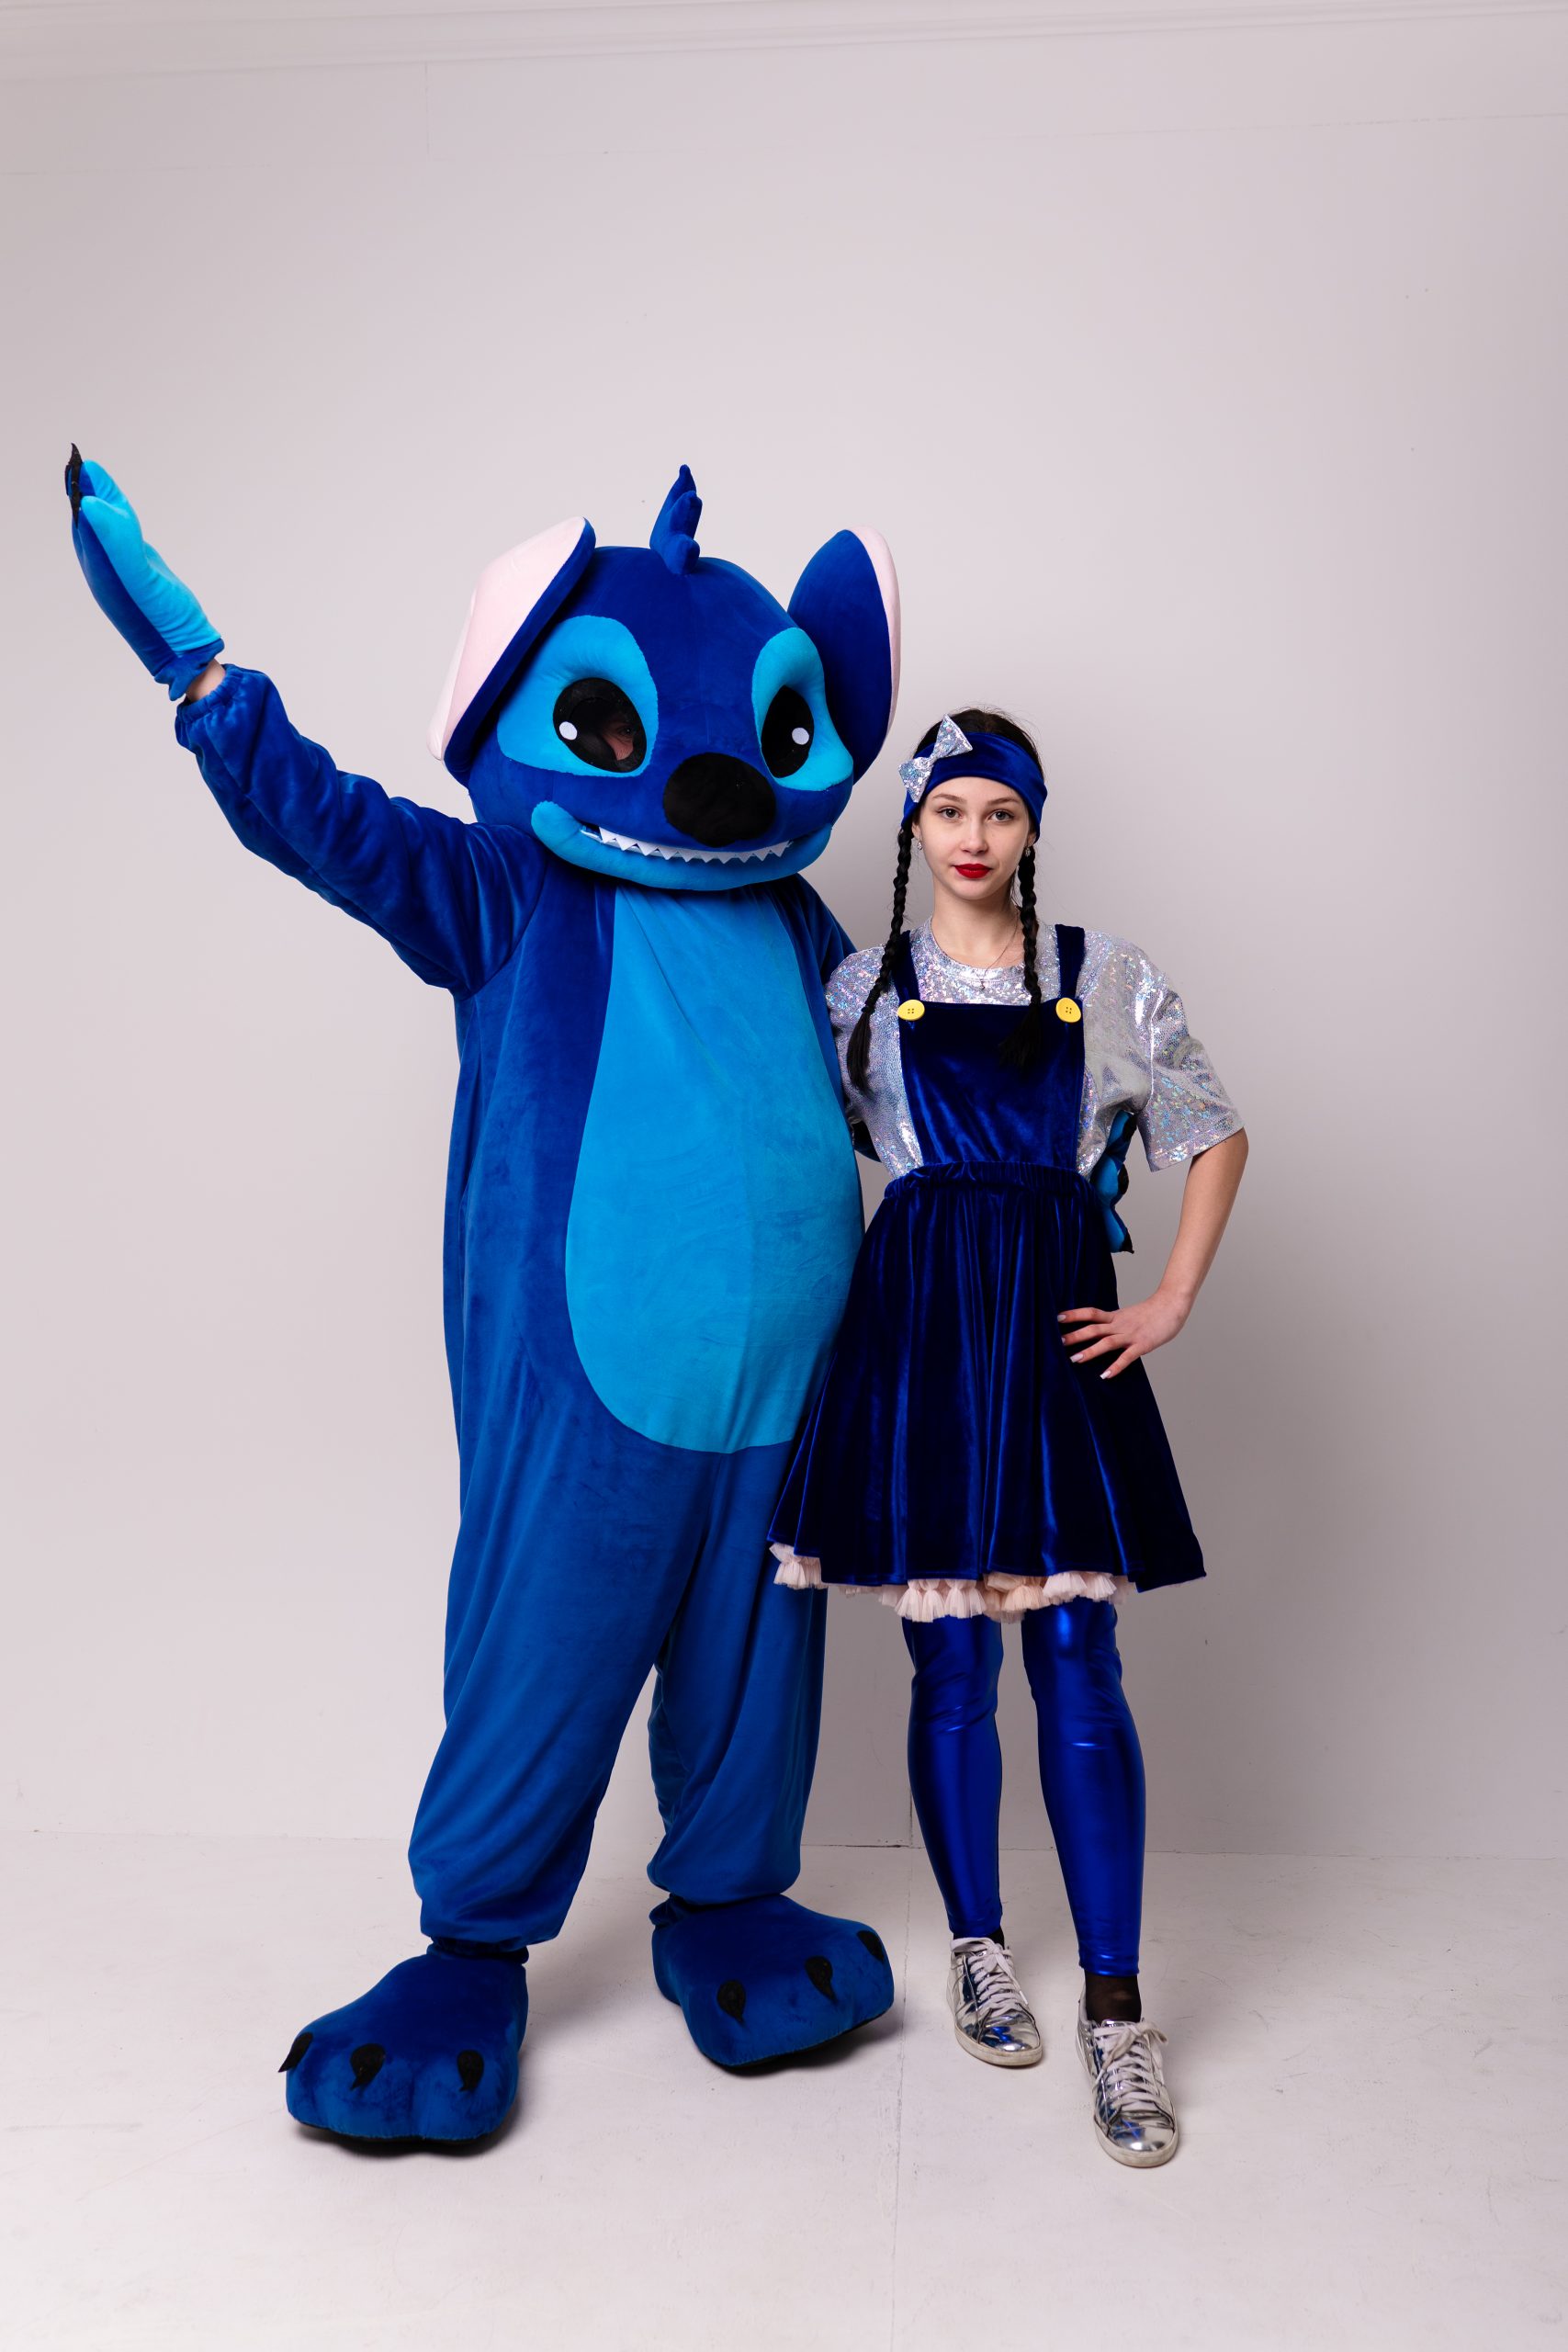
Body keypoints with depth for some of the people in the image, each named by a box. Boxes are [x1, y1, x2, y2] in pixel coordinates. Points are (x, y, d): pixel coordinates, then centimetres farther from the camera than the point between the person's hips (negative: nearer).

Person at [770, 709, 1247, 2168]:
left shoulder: (1108, 979, 7)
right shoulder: (863, 986, 7)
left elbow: (1218, 1136, 12)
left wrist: (1172, 1303, 5)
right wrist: (822, 1303, 3)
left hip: (1059, 1324, 0)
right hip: (920, 1330, 0)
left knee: (1078, 1670, -1)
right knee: (950, 1666, 7)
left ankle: (1114, 2009, 11)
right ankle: (977, 1949, 28)